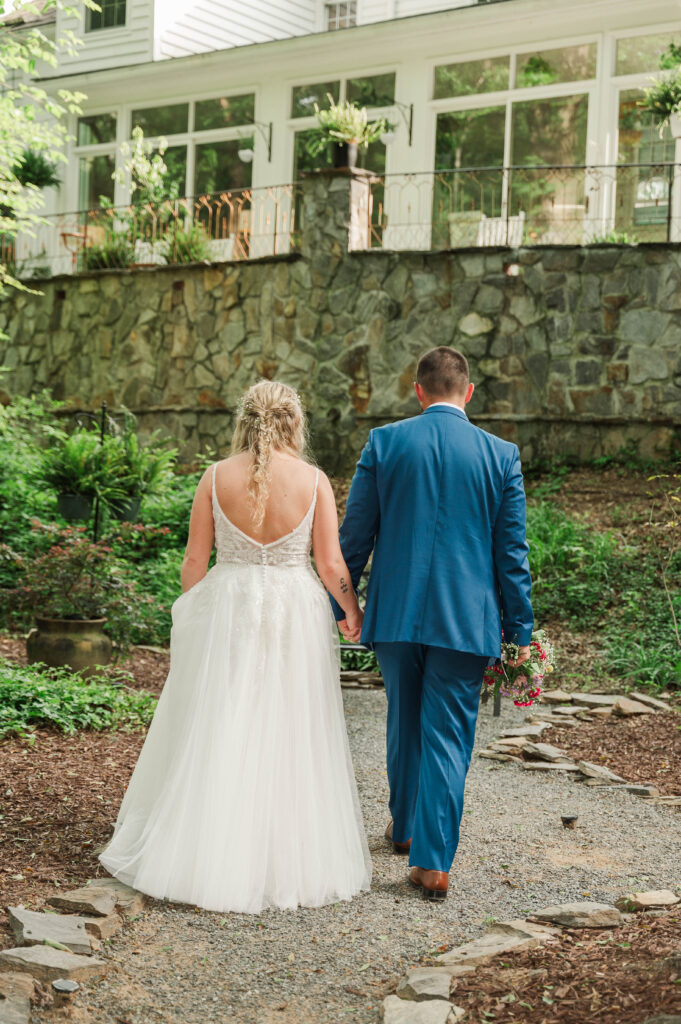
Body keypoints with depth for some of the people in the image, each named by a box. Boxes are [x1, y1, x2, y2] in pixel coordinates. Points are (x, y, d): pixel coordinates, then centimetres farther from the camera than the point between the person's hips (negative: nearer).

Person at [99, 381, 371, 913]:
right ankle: (290, 862, 17)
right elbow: (331, 565, -4)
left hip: (226, 613, 0)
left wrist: (191, 615, 15)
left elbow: (194, 561, -1)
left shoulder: (217, 477, -4)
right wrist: (354, 611, 12)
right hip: (295, 615, 0)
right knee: (289, 739, 9)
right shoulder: (314, 481, -5)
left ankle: (204, 855, 15)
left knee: (213, 737, 9)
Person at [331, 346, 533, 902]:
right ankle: (433, 861, 2)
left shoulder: (384, 442, -2)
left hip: (395, 611, 2)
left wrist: (342, 601, 12)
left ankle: (405, 826, 40)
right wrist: (520, 628, 5)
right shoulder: (501, 454, -3)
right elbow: (511, 551, -1)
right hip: (466, 619, -1)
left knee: (405, 723, 21)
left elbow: (355, 533, 0)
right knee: (447, 736, 5)